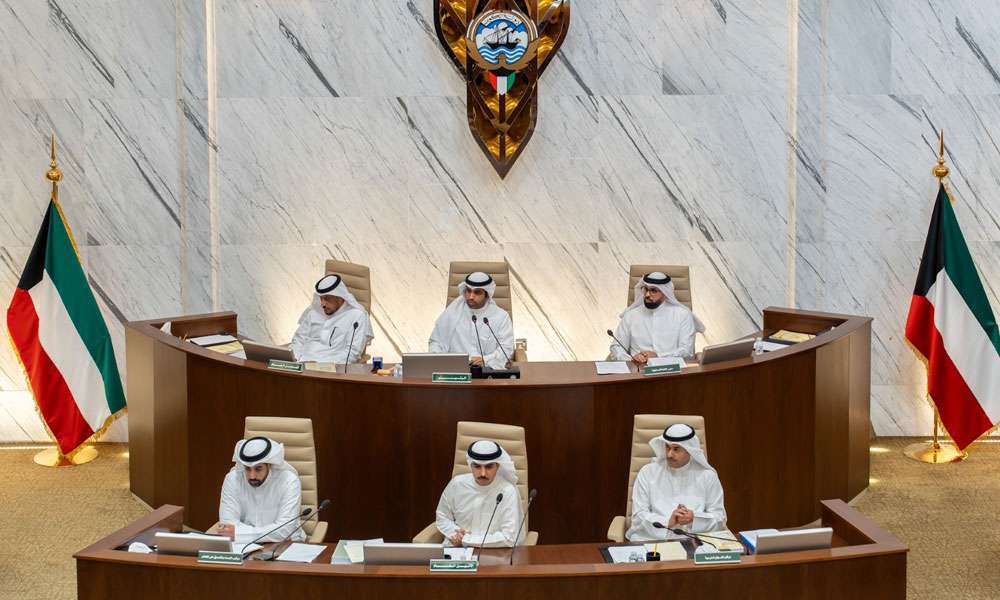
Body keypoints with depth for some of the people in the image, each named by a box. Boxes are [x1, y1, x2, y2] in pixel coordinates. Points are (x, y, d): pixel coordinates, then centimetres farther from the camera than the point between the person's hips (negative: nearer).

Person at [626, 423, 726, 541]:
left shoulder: (707, 475, 5)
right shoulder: (647, 473, 4)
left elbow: (719, 518, 4)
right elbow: (639, 516, -2)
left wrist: (694, 519, -15)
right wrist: (668, 521, -18)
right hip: (651, 538, 0)